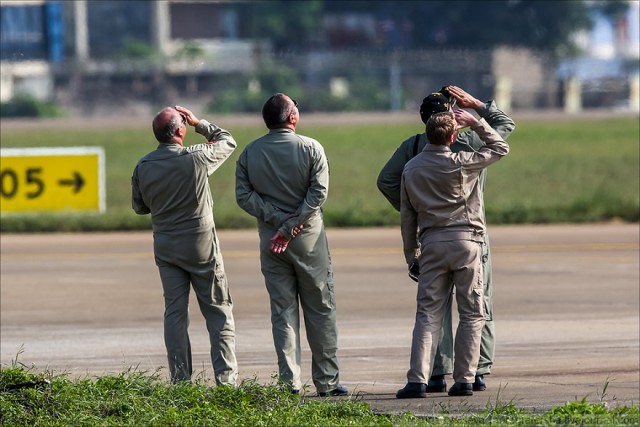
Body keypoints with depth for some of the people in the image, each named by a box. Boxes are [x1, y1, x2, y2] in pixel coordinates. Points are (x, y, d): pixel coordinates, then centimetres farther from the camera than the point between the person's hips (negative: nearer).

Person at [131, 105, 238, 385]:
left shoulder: (144, 166, -3)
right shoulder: (196, 157, -14)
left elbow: (139, 207, 9)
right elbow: (227, 141, 5)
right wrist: (199, 124, 11)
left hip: (165, 246, 4)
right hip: (201, 245, -3)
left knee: (175, 311, 7)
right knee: (218, 311, 3)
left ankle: (180, 378, 4)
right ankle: (226, 377, -1)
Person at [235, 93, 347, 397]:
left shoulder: (250, 153, 3)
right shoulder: (311, 148, -6)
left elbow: (243, 195, -4)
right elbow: (318, 192, -14)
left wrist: (276, 218, -9)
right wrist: (291, 227, -14)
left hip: (270, 237, 2)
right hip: (308, 236, -2)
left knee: (282, 311, 6)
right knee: (320, 309, 6)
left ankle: (289, 381, 0)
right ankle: (326, 381, 6)